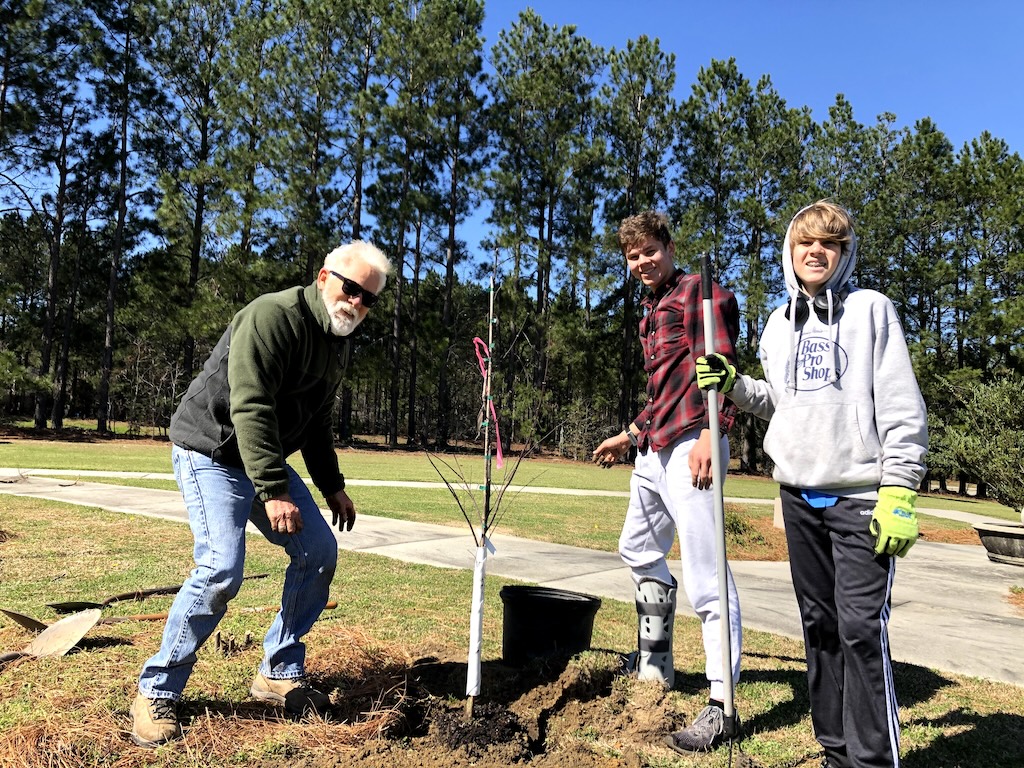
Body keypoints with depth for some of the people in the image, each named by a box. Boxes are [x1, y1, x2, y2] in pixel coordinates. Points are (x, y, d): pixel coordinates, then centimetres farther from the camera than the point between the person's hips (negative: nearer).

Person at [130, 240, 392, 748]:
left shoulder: (334, 345, 9)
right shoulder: (273, 316, -20)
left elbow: (316, 424, 17)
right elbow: (250, 409, -28)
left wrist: (332, 486, 13)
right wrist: (274, 492, -30)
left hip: (267, 457, 9)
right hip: (213, 452, -9)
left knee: (319, 552, 1)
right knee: (222, 568, -19)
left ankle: (280, 674, 15)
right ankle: (157, 692, 2)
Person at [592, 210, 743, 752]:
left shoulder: (699, 292, -2)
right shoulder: (651, 311, 23)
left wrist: (709, 435, -26)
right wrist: (629, 436, 32)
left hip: (690, 447, -10)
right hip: (654, 448, 10)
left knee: (705, 574, -9)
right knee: (638, 550, 20)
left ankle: (722, 706, 1)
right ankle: (655, 664, 36)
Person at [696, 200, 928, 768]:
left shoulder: (871, 310, -1)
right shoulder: (779, 324, 13)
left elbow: (901, 407, -6)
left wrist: (899, 492, -12)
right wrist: (733, 385, 4)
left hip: (861, 496, -5)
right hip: (798, 494, 5)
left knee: (862, 627, -7)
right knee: (819, 625, 11)